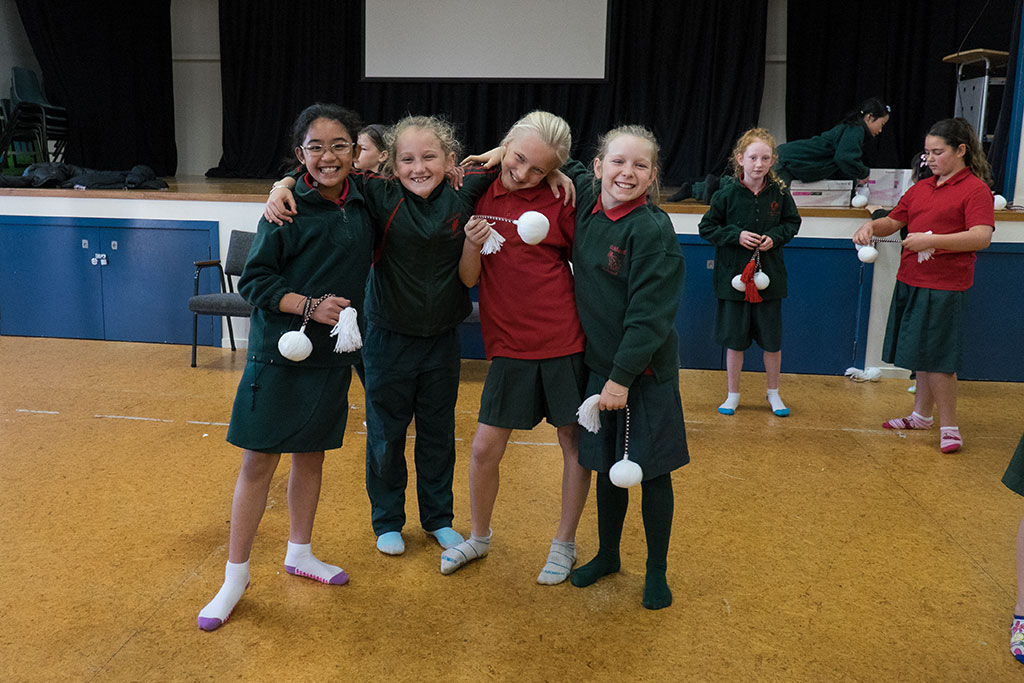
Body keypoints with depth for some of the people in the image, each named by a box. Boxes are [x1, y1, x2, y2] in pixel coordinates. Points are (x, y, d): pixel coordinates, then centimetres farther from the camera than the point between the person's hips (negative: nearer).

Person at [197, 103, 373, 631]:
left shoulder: (360, 204, 4)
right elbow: (254, 280, -11)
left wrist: (353, 329, 6)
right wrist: (310, 305, -22)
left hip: (332, 354, 5)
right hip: (280, 351, -5)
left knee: (311, 454, 17)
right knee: (258, 461, 1)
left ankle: (299, 553, 35)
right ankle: (236, 575, 17)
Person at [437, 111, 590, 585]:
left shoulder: (559, 201, -4)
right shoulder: (479, 194, 1)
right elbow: (469, 279, 1)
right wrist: (471, 244, -19)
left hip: (565, 341, -1)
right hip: (509, 345, 2)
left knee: (575, 443, 8)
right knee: (485, 448, 5)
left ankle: (564, 543, 29)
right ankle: (479, 537, 30)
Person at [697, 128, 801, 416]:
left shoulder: (779, 192, -2)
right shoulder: (727, 192, -8)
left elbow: (792, 222, 12)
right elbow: (706, 228, -2)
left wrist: (775, 237, -8)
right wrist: (736, 235, -15)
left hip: (769, 277, 2)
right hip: (734, 276, -1)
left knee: (772, 340, 9)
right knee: (734, 340, 8)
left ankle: (773, 392, 28)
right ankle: (733, 394, 24)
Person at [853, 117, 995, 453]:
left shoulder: (976, 189, -8)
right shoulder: (921, 188, 14)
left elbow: (982, 237, -20)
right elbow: (893, 221, 20)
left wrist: (931, 240, -29)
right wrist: (871, 226, -2)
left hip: (944, 287, -7)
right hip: (910, 281, 7)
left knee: (935, 357, -5)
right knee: (921, 353, 16)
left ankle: (949, 428, 8)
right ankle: (921, 415, 29)